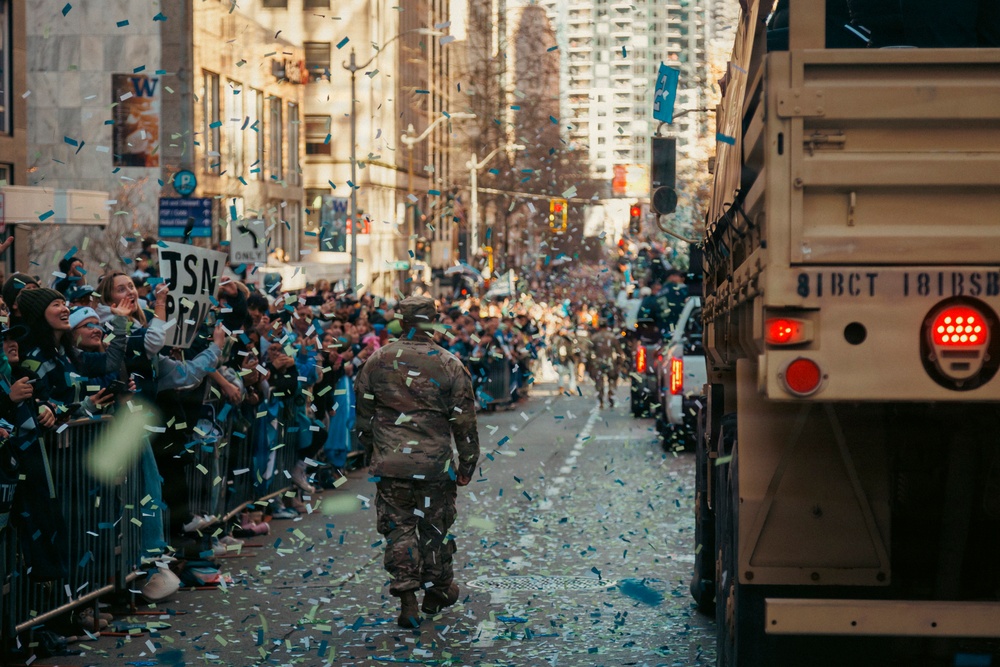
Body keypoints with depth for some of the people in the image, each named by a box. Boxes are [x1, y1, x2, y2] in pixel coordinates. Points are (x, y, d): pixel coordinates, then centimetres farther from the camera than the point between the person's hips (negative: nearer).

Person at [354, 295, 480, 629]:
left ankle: (406, 598, -4)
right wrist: (467, 464, 8)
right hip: (434, 464, -1)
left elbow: (363, 411, 10)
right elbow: (464, 421, -1)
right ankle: (437, 591, 27)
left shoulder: (378, 360, 1)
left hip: (390, 463, 1)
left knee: (398, 528, 6)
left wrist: (369, 449, 24)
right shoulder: (449, 365, -4)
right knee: (434, 527, 14)